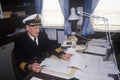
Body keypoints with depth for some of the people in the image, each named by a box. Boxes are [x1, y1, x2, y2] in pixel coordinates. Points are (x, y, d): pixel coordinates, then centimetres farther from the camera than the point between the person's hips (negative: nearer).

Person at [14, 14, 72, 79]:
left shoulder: (43, 35, 4)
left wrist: (62, 55, -21)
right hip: (30, 73, -4)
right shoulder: (20, 41, -9)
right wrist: (29, 67, -35)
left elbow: (51, 47, -1)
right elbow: (19, 62, -14)